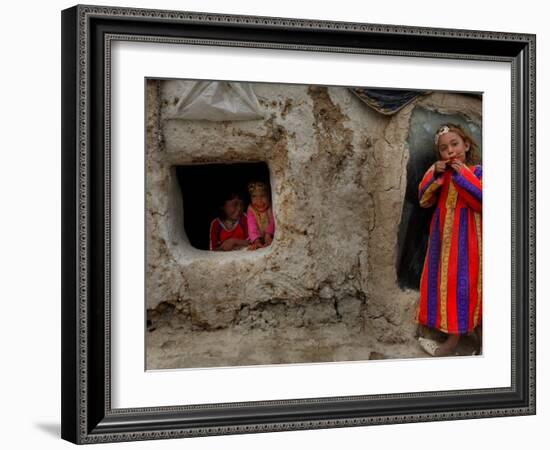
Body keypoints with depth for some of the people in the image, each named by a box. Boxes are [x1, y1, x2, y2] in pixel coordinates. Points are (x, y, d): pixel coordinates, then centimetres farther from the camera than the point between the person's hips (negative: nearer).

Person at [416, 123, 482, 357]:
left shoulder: (477, 172, -9)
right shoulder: (439, 172, 8)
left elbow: (482, 201, -22)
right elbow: (424, 200, 2)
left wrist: (463, 176, -23)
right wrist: (434, 176, -12)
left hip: (467, 239, -7)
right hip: (444, 239, 7)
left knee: (462, 284, -4)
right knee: (447, 283, 11)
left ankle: (452, 341, 1)